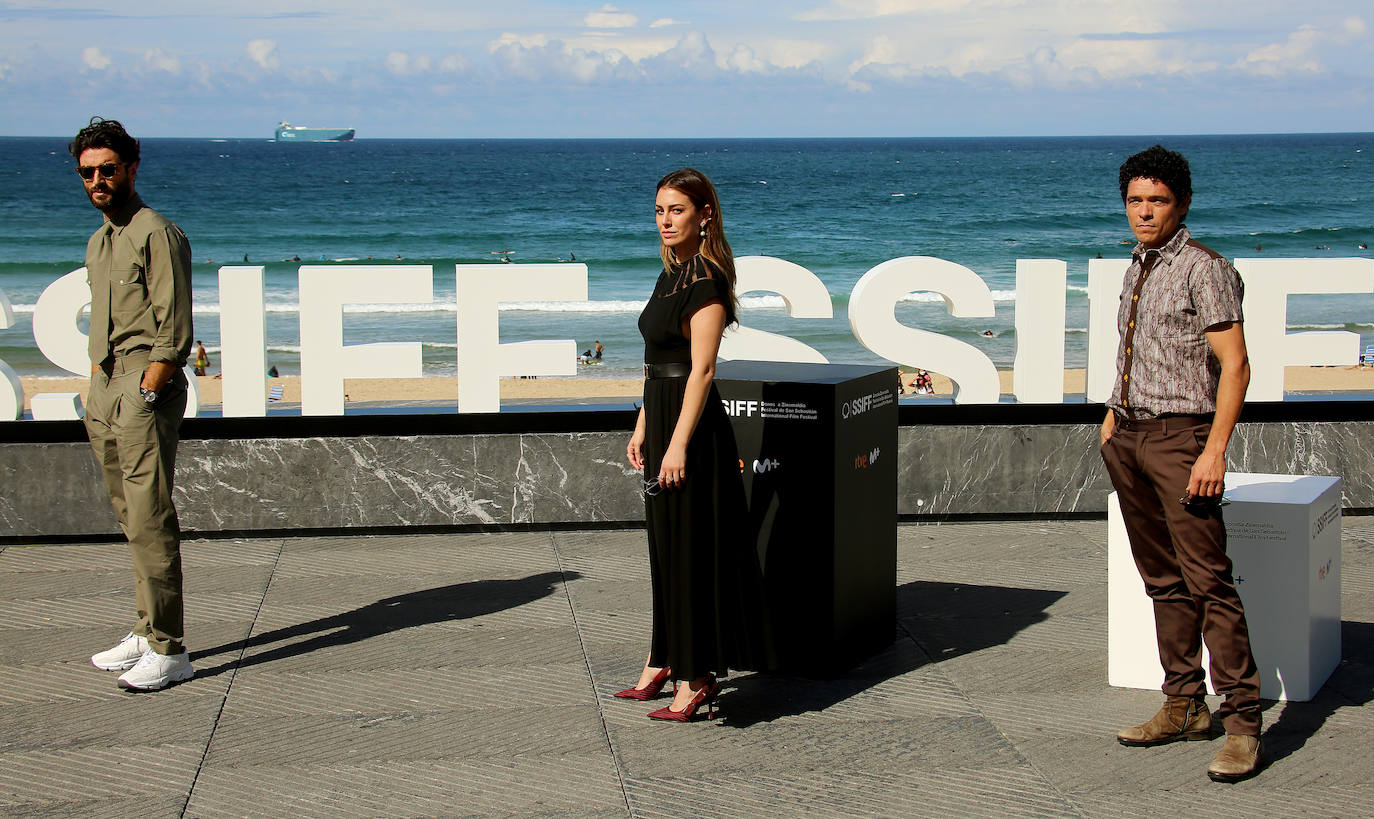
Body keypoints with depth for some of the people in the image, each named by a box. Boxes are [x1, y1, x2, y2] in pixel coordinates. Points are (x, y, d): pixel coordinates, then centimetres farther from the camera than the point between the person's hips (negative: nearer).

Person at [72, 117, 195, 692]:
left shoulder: (157, 234, -8)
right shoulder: (98, 244, 20)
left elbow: (174, 333, -13)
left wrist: (144, 393, -17)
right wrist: (98, 392, 15)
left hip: (147, 385, -9)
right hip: (106, 386, 9)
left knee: (150, 519, -11)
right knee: (131, 517, 10)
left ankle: (167, 649, -10)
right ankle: (147, 633, 16)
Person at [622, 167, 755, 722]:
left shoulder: (706, 281, -16)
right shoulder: (672, 274, 12)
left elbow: (701, 370, -20)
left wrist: (678, 445, -23)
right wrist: (642, 427, 17)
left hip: (691, 424, -10)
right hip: (664, 419, 10)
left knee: (691, 548, -3)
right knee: (665, 545, 16)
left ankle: (697, 678, 4)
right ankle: (665, 662, 26)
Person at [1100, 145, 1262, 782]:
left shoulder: (1205, 269, -10)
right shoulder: (1137, 269, 15)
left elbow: (1234, 364, -14)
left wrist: (1215, 451, -21)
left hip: (1180, 435, -8)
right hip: (1129, 437, 8)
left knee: (1208, 579, -11)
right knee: (1164, 579, 11)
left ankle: (1242, 721, -9)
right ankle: (1184, 705, 17)